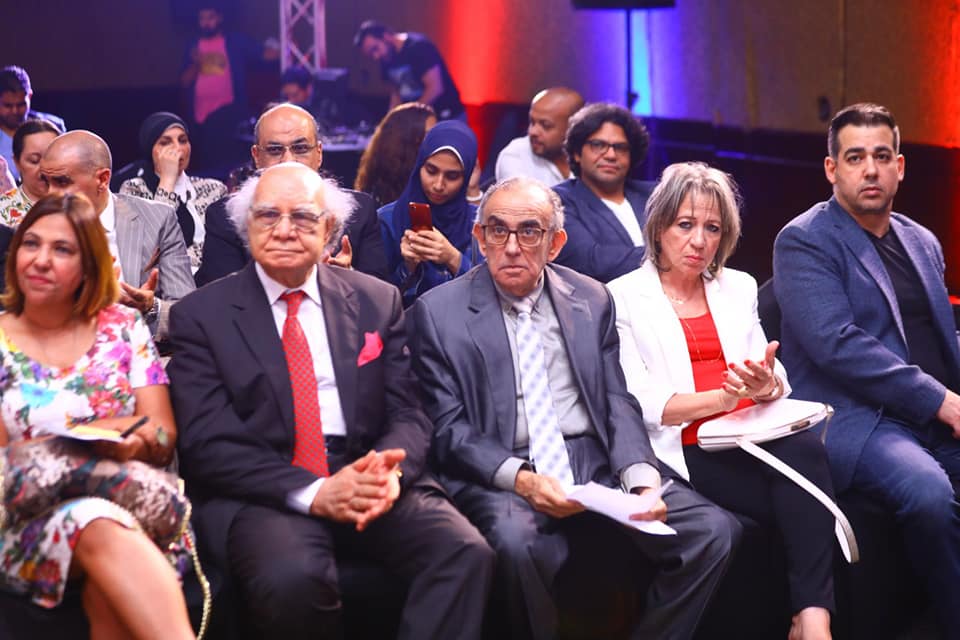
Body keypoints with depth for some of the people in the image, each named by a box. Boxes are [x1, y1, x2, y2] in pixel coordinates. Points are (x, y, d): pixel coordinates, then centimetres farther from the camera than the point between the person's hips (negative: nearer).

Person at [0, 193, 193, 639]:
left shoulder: (123, 327, 9)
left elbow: (163, 438, 4)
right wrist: (100, 438, -16)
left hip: (128, 501, 1)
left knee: (112, 588, -36)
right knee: (99, 527, -37)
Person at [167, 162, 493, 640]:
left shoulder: (377, 301, 13)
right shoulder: (201, 315, 4)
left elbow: (408, 415, 8)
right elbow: (207, 441, -5)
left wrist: (391, 471, -17)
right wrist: (313, 492, -18)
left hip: (367, 480, 2)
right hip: (261, 491, -2)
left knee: (466, 552, -26)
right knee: (293, 578, -34)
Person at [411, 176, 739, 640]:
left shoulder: (591, 301, 13)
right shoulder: (439, 311, 3)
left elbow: (618, 403, 9)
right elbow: (449, 428, -2)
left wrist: (641, 478, -11)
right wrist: (520, 478, -20)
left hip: (598, 463, 4)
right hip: (501, 475, -3)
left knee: (715, 530, -17)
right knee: (519, 542, -37)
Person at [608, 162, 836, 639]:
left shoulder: (739, 288, 20)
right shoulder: (623, 297, 4)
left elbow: (777, 383, 14)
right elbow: (640, 403, -7)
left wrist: (768, 385, -12)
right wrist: (724, 396, -19)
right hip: (687, 453, -4)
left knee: (806, 449, -31)